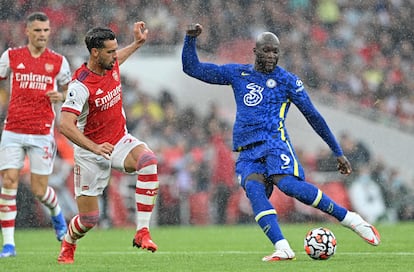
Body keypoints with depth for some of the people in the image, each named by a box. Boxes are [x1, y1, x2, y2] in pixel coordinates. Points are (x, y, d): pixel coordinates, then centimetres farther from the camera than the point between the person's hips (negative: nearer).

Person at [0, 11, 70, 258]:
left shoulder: (58, 61, 4)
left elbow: (69, 91, 15)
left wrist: (60, 96, -7)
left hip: (42, 133, -1)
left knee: (39, 190, 0)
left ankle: (57, 214, 36)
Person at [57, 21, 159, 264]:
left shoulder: (112, 65, -2)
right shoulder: (81, 85, -24)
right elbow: (66, 125, -33)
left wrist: (137, 43, 25)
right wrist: (94, 147, -43)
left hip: (120, 141, 5)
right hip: (90, 153, -5)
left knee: (149, 160, -31)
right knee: (89, 219, 1)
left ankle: (143, 231, -29)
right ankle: (68, 244, 39)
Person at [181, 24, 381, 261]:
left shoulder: (288, 81, 7)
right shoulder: (237, 73, 16)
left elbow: (313, 116, 11)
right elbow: (192, 68, 19)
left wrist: (338, 153, 10)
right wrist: (191, 39, 2)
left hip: (274, 142, -3)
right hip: (247, 152, 3)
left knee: (289, 184, -32)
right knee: (253, 188, -30)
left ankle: (351, 219, -21)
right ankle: (282, 249, -41)